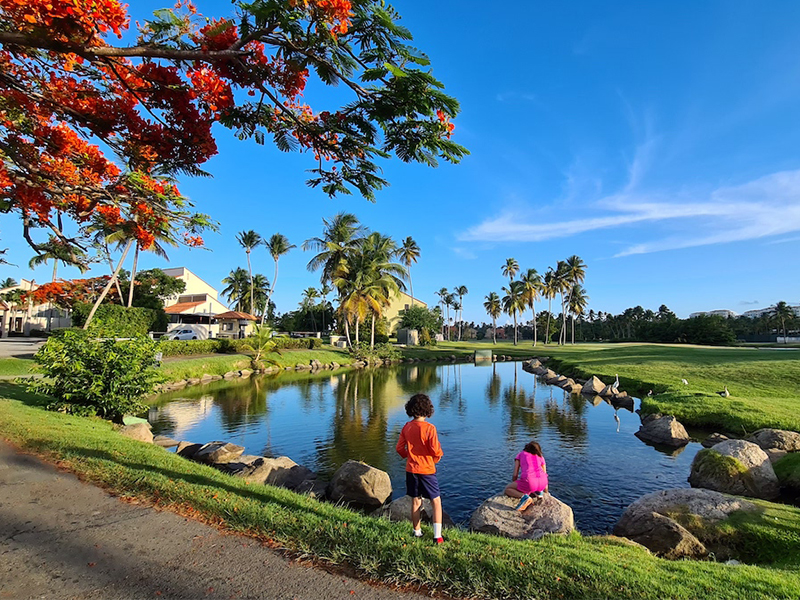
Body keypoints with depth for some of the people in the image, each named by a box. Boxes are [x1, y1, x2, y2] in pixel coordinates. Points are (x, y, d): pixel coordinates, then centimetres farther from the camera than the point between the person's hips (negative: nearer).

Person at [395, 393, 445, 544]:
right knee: (436, 501, 10)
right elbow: (436, 451, -19)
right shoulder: (429, 428, -19)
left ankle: (417, 532, 30)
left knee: (415, 502, 18)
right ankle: (437, 536, 8)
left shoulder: (407, 427, -4)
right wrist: (436, 458, 3)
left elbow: (400, 448, 1)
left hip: (411, 469, 5)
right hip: (427, 470, -4)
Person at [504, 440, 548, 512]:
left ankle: (524, 497, -9)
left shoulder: (520, 454, 22)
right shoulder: (540, 456, 28)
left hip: (529, 482, -5)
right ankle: (539, 491, 12)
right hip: (542, 482, 5)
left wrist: (514, 487, 30)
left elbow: (515, 475, 14)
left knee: (507, 489, 17)